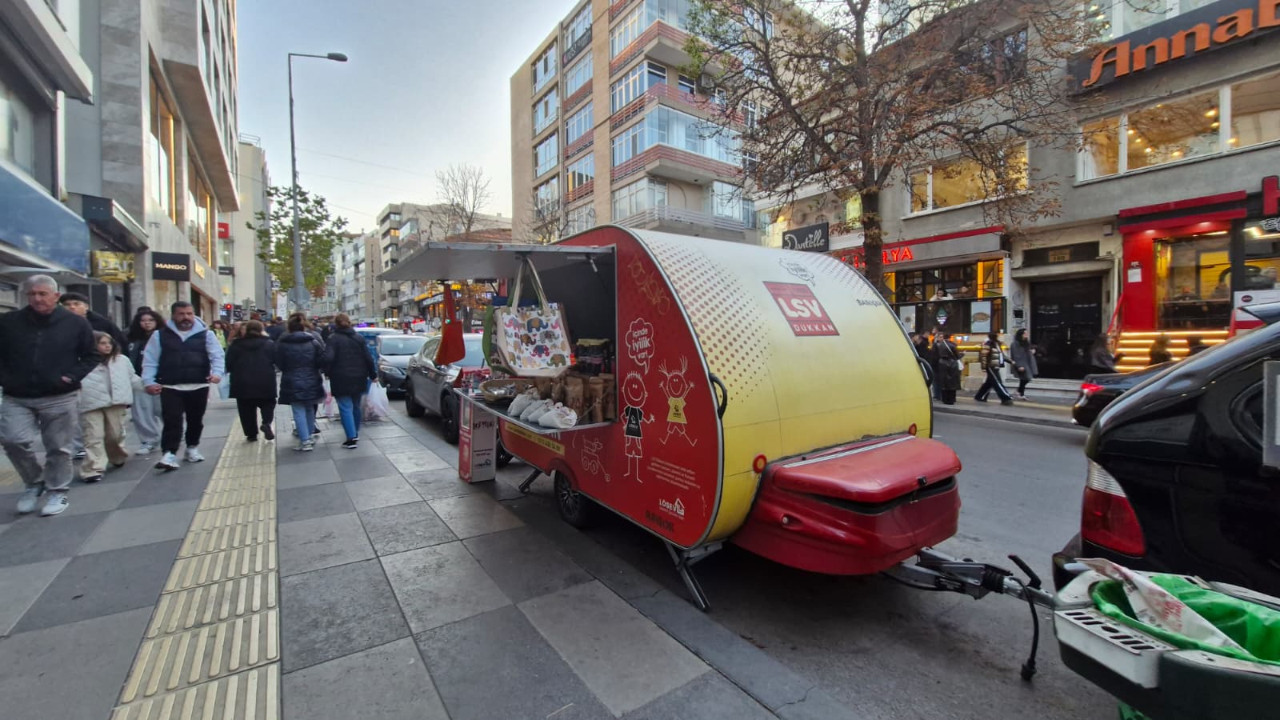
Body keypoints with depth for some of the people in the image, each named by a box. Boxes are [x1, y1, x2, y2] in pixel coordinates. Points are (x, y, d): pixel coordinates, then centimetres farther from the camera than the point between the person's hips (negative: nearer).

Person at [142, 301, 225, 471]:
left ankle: (192, 448, 29)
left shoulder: (206, 334, 4)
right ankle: (169, 455, -8)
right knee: (172, 421, -8)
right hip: (170, 387, -1)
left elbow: (217, 356, -2)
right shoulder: (160, 335, 5)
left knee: (196, 421, 13)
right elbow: (150, 360, 4)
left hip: (199, 387, 1)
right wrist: (149, 381, -6)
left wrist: (217, 372, -20)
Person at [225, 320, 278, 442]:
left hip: (242, 383, 1)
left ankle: (251, 434, 12)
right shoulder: (269, 344, 0)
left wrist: (237, 372, 19)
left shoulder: (236, 344, 4)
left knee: (247, 409, 10)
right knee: (268, 404, 13)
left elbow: (229, 363, 4)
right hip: (265, 382, -1)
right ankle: (266, 423, -14)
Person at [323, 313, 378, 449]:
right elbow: (368, 358, 3)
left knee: (345, 408, -3)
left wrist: (328, 372, -6)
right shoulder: (359, 338, 5)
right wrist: (373, 374, 11)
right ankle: (355, 433, 30)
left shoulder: (333, 339, -9)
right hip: (358, 378, 5)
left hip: (341, 380, -5)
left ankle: (351, 438, -10)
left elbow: (328, 358, -22)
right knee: (356, 406, 18)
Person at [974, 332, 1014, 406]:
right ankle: (1006, 398, -9)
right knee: (997, 383, -8)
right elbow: (983, 356, -17)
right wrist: (984, 367, -18)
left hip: (996, 367, 10)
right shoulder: (988, 344, -13)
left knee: (989, 383, 14)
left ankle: (980, 397, 23)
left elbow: (1001, 354, 23)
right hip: (991, 367, -10)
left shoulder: (997, 343, 15)